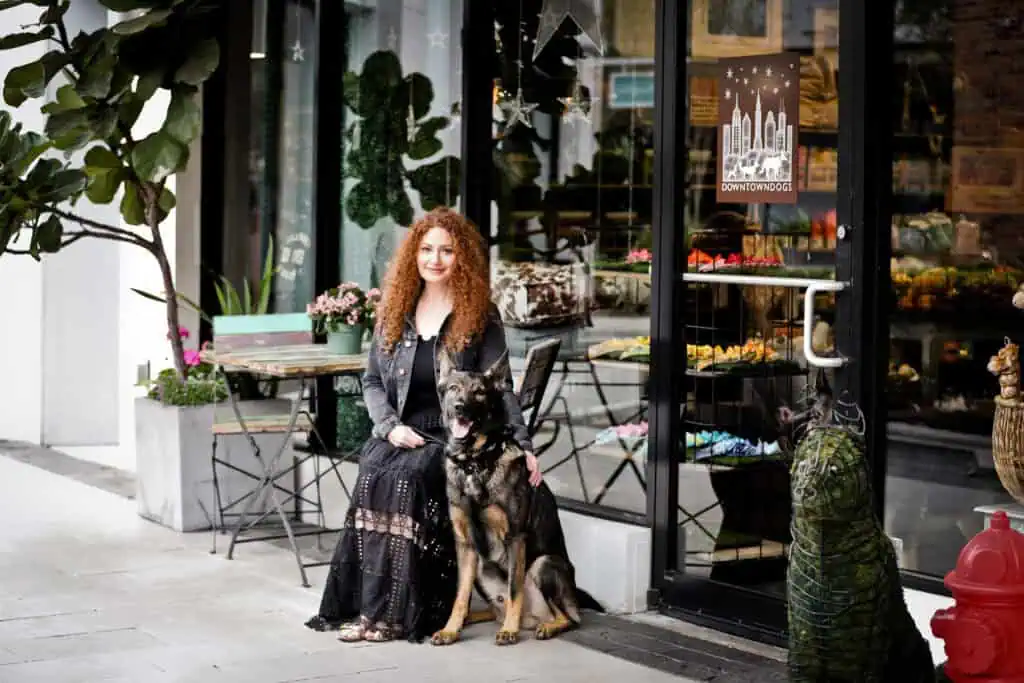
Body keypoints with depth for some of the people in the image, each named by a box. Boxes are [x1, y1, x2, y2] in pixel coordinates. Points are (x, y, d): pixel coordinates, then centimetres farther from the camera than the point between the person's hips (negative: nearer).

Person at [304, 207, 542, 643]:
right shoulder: (394, 312, 12)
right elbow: (372, 381, 12)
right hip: (400, 433, 3)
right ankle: (364, 605, -27)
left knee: (406, 479, -32)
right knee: (373, 474, -29)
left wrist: (521, 444, -15)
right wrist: (391, 426, -6)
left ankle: (395, 613, -29)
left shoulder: (481, 316, 1)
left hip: (454, 438, -3)